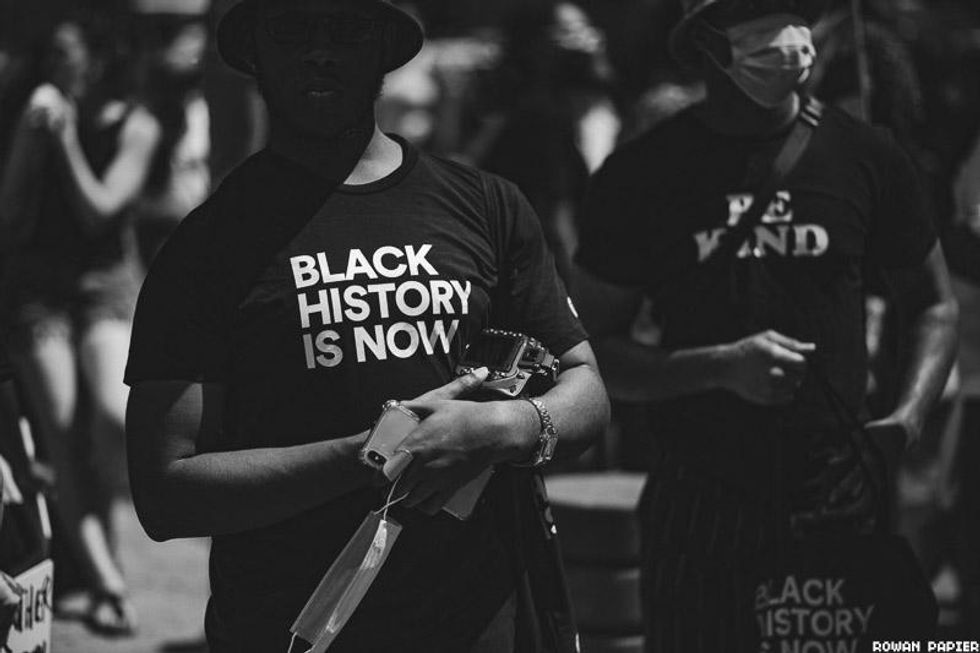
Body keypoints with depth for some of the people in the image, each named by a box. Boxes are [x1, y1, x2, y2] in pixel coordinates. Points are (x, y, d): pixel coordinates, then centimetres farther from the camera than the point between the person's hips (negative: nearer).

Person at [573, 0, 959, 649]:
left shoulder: (866, 156, 3)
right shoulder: (641, 174, -1)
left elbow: (935, 305, 14)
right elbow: (595, 350, 2)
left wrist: (907, 419, -2)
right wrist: (721, 366, -14)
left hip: (836, 497, 1)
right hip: (699, 499, -1)